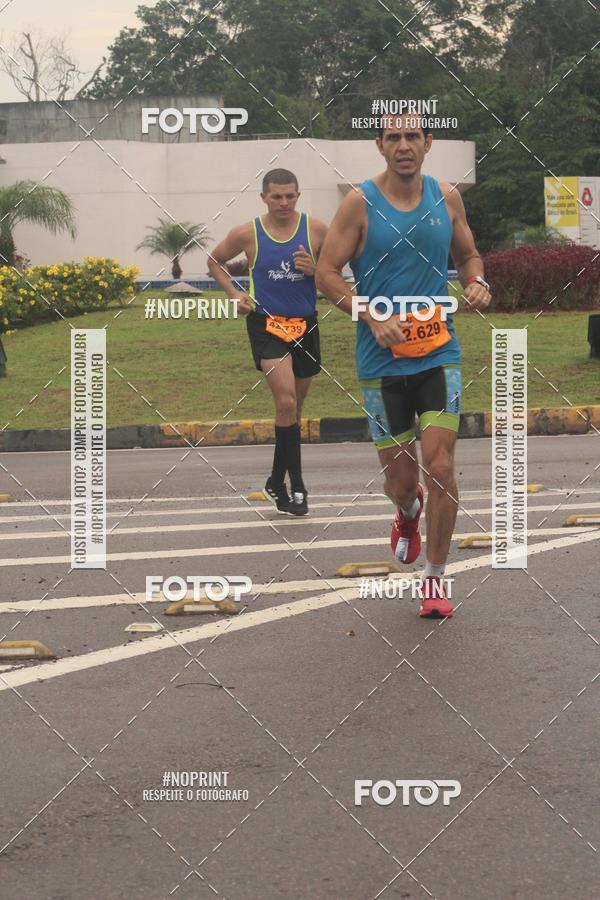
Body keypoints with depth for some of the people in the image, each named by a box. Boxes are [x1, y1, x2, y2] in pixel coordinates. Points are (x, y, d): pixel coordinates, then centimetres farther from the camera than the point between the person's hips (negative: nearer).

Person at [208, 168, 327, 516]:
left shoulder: (315, 229, -2)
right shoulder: (247, 234, -5)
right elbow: (215, 261, 12)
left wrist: (315, 269, -15)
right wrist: (234, 293, -2)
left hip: (305, 324, 3)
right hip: (266, 322, -3)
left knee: (294, 406, 13)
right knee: (286, 402, -18)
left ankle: (278, 480, 30)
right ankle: (297, 485, -12)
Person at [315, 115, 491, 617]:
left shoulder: (447, 199, 4)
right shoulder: (361, 203, -5)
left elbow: (468, 255, 19)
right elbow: (326, 273, -6)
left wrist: (478, 283, -4)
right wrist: (374, 317, -19)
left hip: (439, 354, 1)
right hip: (382, 359, -1)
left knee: (440, 467, -11)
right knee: (400, 480, 6)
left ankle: (436, 577, 5)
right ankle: (408, 511, 45)